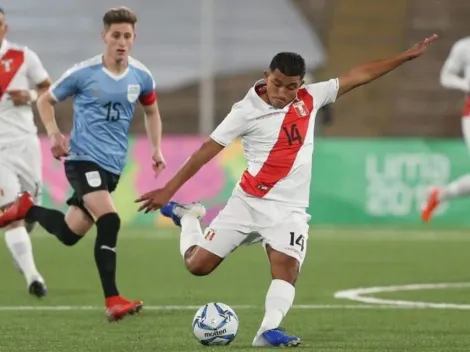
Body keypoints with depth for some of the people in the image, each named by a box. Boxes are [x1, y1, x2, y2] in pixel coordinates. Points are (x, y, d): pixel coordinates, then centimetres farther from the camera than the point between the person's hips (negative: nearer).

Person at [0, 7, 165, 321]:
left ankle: (26, 209, 38)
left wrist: (156, 149, 11)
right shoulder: (84, 73, -9)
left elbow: (152, 111, 23)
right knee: (109, 221, -25)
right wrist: (54, 134, -11)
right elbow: (46, 100, 4)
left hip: (113, 165, 6)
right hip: (83, 158, -6)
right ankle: (113, 301, -22)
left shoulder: (141, 77, 2)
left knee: (70, 233, 10)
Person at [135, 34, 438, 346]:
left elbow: (358, 76, 5)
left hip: (289, 209, 2)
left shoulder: (309, 99, 0)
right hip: (248, 202, -2)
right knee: (198, 264, 0)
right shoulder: (247, 111, -10)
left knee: (286, 268, -22)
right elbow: (207, 151, -7)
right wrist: (168, 190, -8)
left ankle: (269, 330, -30)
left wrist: (407, 56, 5)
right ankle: (186, 216, 28)